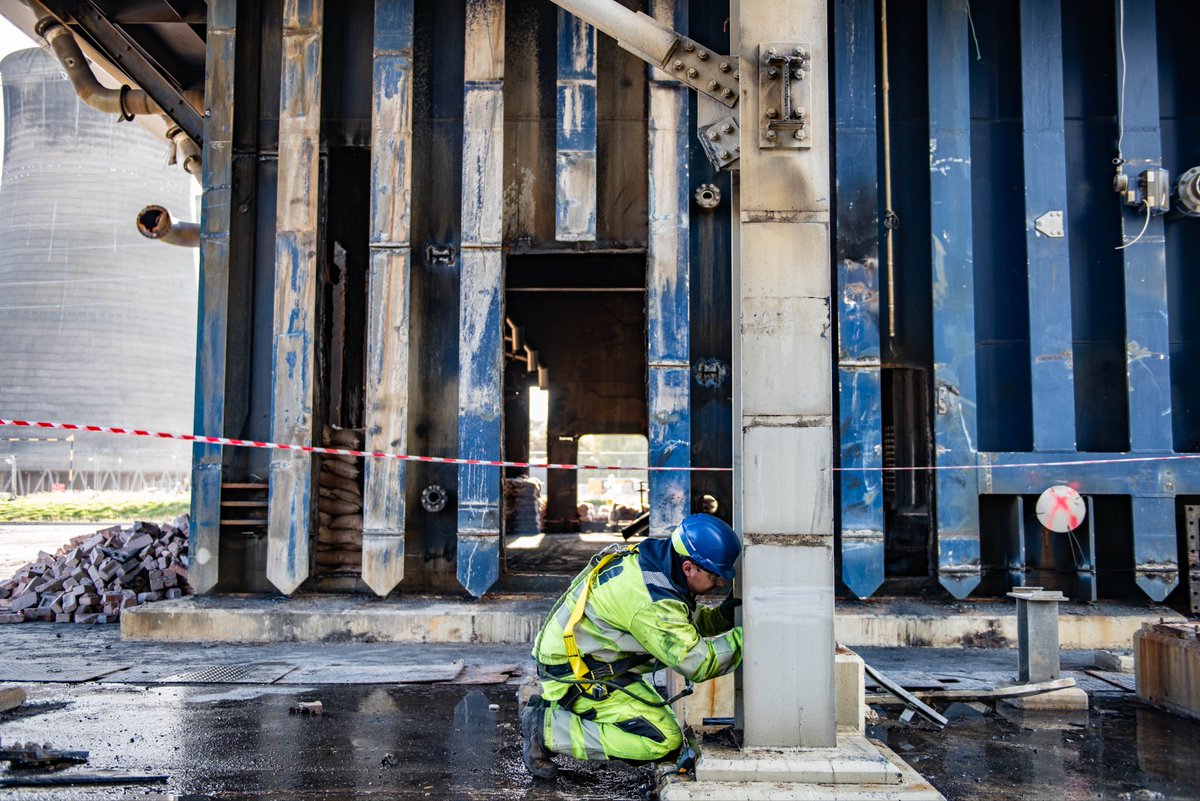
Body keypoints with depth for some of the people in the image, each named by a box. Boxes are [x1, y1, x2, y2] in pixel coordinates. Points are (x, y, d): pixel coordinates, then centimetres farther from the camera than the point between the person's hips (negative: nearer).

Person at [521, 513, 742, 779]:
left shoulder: (650, 559, 0)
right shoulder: (651, 603, -29)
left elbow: (686, 622, 13)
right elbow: (698, 663, -23)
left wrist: (722, 616, -4)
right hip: (574, 675, -10)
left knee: (663, 724, 17)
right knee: (664, 740, -14)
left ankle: (553, 709, 14)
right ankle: (548, 729, -10)